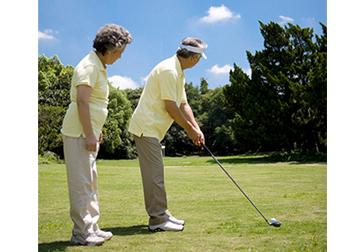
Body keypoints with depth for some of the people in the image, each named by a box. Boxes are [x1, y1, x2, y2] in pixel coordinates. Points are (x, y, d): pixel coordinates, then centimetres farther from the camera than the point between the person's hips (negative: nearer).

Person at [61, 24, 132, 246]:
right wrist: (89, 135, -23)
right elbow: (81, 101, -22)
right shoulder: (89, 66, -14)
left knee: (90, 182, 14)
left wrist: (96, 131, 24)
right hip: (79, 133, -10)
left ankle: (91, 228, 23)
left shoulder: (99, 67, 17)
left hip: (88, 133, 10)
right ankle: (81, 233, 2)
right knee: (82, 182, -5)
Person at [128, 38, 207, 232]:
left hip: (152, 128, 11)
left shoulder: (178, 73, 15)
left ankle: (161, 214, 22)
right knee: (154, 173, -8)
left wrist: (196, 128, 6)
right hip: (146, 127, -11)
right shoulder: (168, 71, -18)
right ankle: (158, 219, -3)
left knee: (155, 173, 14)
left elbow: (183, 104, 17)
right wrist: (189, 129, -9)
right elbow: (170, 107, -19)